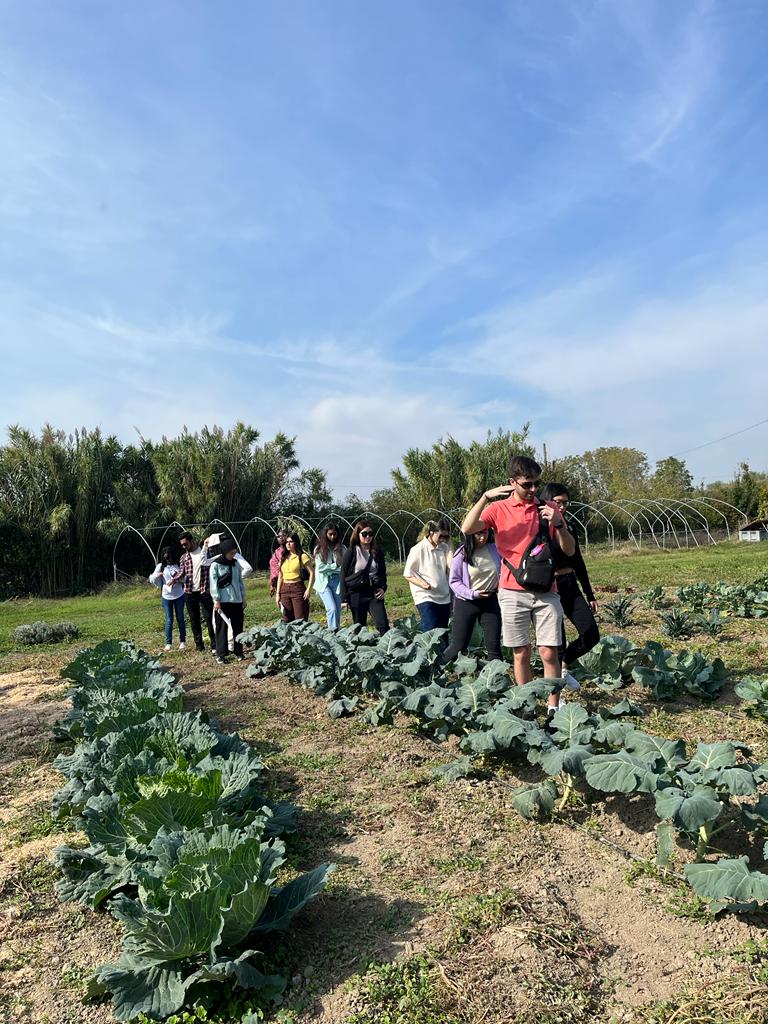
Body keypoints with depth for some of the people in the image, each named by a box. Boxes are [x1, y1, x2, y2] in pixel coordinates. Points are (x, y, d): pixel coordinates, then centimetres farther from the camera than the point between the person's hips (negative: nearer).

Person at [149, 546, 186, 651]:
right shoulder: (161, 566, 1)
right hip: (166, 596, 1)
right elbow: (152, 579, 1)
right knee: (169, 620, 4)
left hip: (179, 595, -1)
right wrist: (157, 575, -18)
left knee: (180, 618, 8)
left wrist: (175, 580, -21)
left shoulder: (178, 565, -2)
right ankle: (168, 643, 11)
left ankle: (182, 641, 17)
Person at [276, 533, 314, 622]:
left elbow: (312, 573, -8)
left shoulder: (302, 556, -3)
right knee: (287, 621, 8)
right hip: (285, 590, 6)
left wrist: (308, 590, -16)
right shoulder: (283, 558, 14)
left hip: (298, 588, -6)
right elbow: (280, 577, 17)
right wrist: (277, 593, 12)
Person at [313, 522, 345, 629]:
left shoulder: (341, 548, 6)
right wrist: (335, 566, -6)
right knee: (332, 609, -15)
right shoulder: (319, 549, 2)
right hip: (324, 581, -2)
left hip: (337, 580, 2)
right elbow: (320, 567, -5)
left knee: (338, 610, 5)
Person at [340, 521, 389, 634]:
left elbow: (383, 572, 19)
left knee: (383, 625, -11)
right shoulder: (351, 552, -2)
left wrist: (383, 588, 0)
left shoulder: (377, 552, 8)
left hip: (374, 593, 2)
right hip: (356, 595, -2)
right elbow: (343, 576, -2)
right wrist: (344, 599, -5)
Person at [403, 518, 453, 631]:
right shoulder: (418, 549, -8)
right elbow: (408, 574, -4)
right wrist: (423, 584, -21)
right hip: (426, 597, -5)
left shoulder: (444, 548, 6)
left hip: (444, 598, 6)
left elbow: (451, 570, -5)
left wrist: (449, 546, -5)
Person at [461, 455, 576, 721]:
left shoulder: (549, 508, 6)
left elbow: (570, 550, 6)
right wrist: (485, 496, -22)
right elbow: (467, 529, -15)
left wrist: (558, 523, -11)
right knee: (521, 654, 6)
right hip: (513, 593, -1)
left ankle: (552, 708, 5)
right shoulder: (498, 509, 1)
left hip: (546, 591, 1)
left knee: (549, 652, -4)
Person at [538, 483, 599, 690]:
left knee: (591, 635, 1)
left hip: (571, 586, 6)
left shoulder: (569, 528, 11)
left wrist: (590, 595, 17)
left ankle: (563, 666, 27)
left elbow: (578, 562, 16)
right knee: (557, 643, -1)